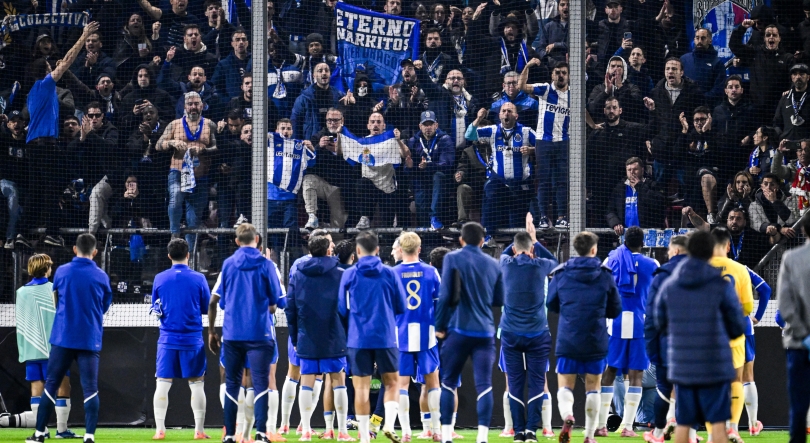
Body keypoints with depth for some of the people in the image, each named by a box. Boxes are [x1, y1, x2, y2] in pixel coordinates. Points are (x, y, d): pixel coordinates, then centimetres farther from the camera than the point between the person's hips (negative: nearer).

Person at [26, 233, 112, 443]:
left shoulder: (62, 272, 1)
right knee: (90, 388, -1)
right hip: (90, 339, -1)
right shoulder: (101, 276, -1)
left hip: (63, 338, 1)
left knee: (51, 386, 7)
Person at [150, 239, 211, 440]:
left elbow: (155, 309, 10)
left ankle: (160, 430, -1)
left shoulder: (159, 279, 1)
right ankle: (199, 430, 3)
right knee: (197, 384, 5)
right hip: (192, 340, -1)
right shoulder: (198, 278, -4)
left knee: (162, 384, 3)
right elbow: (207, 308, 5)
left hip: (167, 339, 1)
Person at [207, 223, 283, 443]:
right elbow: (274, 304, 0)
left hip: (232, 333, 2)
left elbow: (214, 302, 5)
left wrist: (211, 332, 16)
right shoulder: (266, 265, -1)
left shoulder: (228, 264, 5)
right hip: (259, 333, -2)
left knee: (232, 384, 9)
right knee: (260, 384, -2)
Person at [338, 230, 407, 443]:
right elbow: (401, 307, 5)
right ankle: (389, 424, -8)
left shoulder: (349, 275, 0)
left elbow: (342, 309, 4)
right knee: (392, 383, 11)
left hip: (358, 338, 0)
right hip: (385, 337, 0)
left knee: (361, 388, 4)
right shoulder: (389, 274, 0)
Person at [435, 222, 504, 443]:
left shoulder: (452, 259, -3)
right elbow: (499, 300, 14)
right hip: (485, 331, 2)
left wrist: (440, 326, 1)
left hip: (459, 329, -2)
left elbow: (446, 295, -9)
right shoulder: (493, 264, 9)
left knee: (448, 382, 9)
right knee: (484, 384, -3)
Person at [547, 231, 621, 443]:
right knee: (593, 387, 11)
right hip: (596, 342, 0)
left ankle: (567, 416, -26)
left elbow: (551, 304, 11)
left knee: (565, 385, 5)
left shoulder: (560, 274, 0)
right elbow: (615, 309, 4)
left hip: (567, 340, 0)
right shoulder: (605, 276, -1)